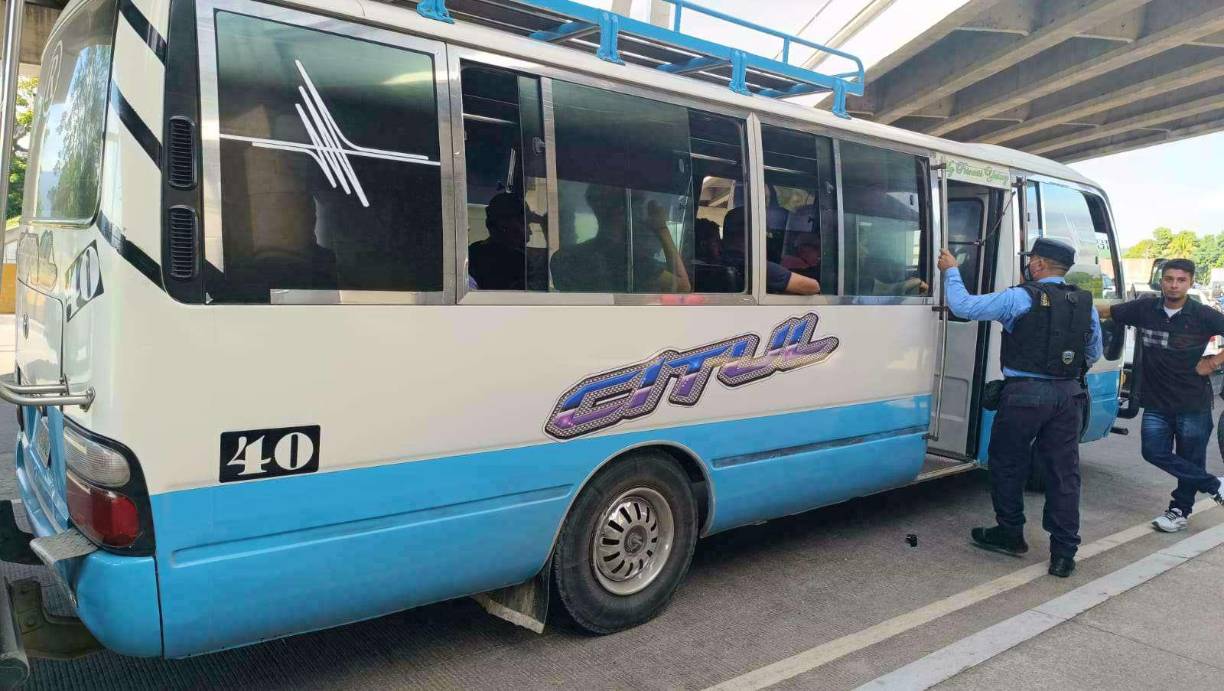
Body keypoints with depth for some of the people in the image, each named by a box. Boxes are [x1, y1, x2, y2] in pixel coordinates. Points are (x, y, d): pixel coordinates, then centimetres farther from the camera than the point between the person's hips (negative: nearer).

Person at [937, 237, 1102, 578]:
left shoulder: (1020, 298, -10)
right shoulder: (1085, 303, 7)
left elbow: (963, 306, -6)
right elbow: (1094, 353, 18)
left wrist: (951, 270, 8)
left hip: (1025, 394, -5)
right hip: (1069, 395, 5)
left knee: (1007, 464, 13)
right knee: (1064, 471, 9)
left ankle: (1010, 535, 25)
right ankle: (1064, 553, 12)